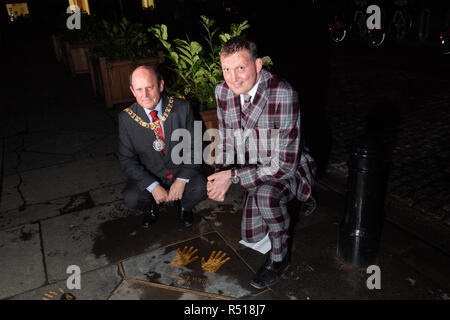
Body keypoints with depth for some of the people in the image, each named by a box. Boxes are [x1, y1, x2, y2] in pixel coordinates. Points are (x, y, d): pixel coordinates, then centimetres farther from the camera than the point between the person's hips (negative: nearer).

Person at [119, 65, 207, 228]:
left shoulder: (182, 108, -11)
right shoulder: (126, 118, -10)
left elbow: (194, 147, -8)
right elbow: (127, 159, -7)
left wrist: (182, 180, -19)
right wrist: (153, 186, -19)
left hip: (181, 171, 0)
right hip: (149, 176, 1)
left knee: (200, 188, -28)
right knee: (131, 198, -26)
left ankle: (184, 206, 10)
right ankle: (151, 207, 13)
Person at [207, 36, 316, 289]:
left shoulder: (283, 95, -32)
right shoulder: (223, 92, -13)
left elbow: (285, 163, -33)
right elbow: (226, 139, 1)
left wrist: (233, 175, -33)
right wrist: (219, 174, -17)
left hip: (290, 169, -6)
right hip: (256, 170, 6)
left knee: (265, 194, -40)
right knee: (251, 237, 15)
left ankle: (280, 256, -9)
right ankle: (289, 204, 40)